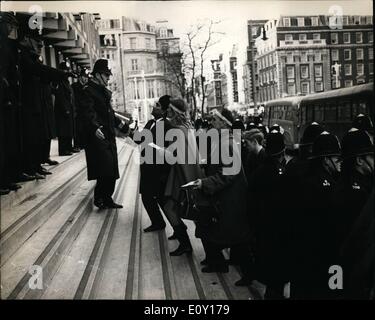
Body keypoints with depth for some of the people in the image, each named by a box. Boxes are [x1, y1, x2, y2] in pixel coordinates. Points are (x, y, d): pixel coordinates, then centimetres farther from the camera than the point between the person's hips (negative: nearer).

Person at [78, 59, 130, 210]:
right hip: (97, 137, -9)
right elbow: (86, 113, -23)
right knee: (106, 169, -13)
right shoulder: (88, 91, -10)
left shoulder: (104, 92, 19)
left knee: (112, 171, 10)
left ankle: (107, 199, 20)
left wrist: (119, 123, 22)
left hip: (109, 136, 9)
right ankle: (99, 198, 2)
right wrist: (95, 128, -36)